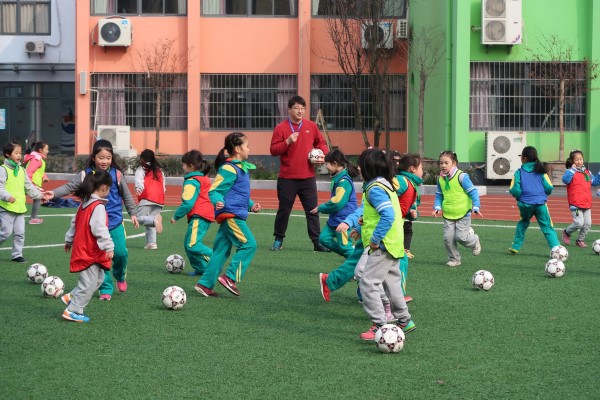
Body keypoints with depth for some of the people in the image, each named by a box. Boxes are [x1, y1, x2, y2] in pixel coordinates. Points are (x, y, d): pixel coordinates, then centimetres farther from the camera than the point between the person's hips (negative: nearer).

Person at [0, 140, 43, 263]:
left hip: (20, 207, 7)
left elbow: (29, 186, 19)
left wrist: (39, 195, 12)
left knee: (20, 233, 7)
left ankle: (17, 254, 16)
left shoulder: (21, 170, 12)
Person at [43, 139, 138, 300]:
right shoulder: (86, 175, -4)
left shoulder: (116, 174, -2)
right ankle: (106, 289, 13)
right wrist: (54, 193, -26)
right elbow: (69, 186, -10)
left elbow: (126, 195, 7)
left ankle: (120, 276, 28)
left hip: (115, 221, 0)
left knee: (120, 252, -4)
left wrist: (132, 213, 10)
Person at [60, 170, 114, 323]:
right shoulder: (98, 206, -18)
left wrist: (69, 240, 31)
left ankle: (71, 297, 22)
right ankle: (72, 311, 2)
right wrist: (108, 246, -28)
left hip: (82, 251, 10)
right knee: (89, 283, -2)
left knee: (98, 278, 19)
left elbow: (74, 224, 21)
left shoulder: (84, 204, 10)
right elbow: (99, 229, -27)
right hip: (91, 253, -10)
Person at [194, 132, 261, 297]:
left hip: (232, 216, 10)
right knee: (248, 245, -10)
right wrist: (218, 201, -34)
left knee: (221, 250, 10)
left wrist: (251, 205, 26)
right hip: (231, 214, -10)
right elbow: (214, 191, -16)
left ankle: (205, 284, 11)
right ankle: (230, 277, -7)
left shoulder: (241, 168, 19)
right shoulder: (229, 169, -13)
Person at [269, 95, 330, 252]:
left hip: (308, 177, 2)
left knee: (312, 210, 3)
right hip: (287, 178, -2)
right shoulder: (281, 128, -3)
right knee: (284, 210, 6)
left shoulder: (311, 126, 6)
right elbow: (273, 150, -6)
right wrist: (288, 142, -19)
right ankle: (278, 240, 18)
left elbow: (321, 143, 17)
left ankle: (317, 242, 7)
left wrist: (323, 155, -2)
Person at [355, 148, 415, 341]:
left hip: (383, 246, -10)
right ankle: (404, 320, 30)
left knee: (368, 283, -10)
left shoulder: (375, 189, -17)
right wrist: (364, 227, 14)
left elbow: (388, 215, -28)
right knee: (392, 282, 20)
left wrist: (375, 239, -23)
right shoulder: (386, 184, 13)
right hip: (393, 244, 10)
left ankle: (380, 326, -11)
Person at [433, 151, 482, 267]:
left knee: (461, 237, -9)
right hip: (448, 214, 5)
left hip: (463, 213, -5)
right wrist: (437, 207, -3)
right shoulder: (440, 179, 4)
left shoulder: (461, 176, -12)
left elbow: (473, 192, -9)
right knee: (448, 238, -3)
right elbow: (439, 195, 13)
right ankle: (454, 259, 17)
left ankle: (474, 242, 26)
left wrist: (475, 207, -16)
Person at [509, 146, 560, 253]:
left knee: (523, 224, 26)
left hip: (525, 204, 0)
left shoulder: (519, 172, -2)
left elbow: (514, 190, -10)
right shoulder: (540, 171, 3)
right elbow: (549, 188, -1)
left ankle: (515, 246, 25)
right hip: (540, 203, 0)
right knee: (548, 228, 3)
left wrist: (519, 196, 12)